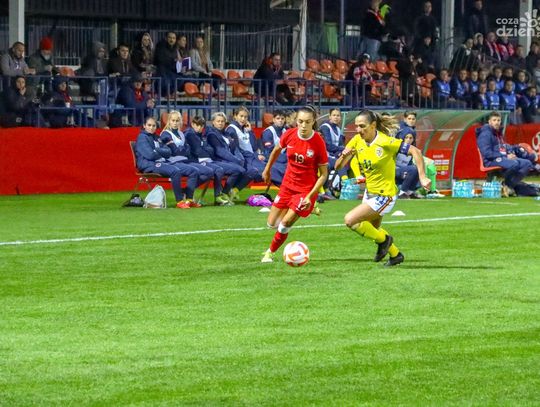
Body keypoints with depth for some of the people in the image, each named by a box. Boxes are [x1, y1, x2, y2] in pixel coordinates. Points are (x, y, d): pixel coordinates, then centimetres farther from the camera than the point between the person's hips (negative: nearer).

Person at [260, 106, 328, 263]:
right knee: (271, 223, 8)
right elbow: (277, 150, 14)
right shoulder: (289, 135, -10)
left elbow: (323, 174, -12)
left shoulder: (318, 143, -21)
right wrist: (267, 170, 24)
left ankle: (270, 252, 14)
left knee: (284, 225, -12)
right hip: (288, 184, 5)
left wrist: (310, 196, -19)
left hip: (307, 189, -5)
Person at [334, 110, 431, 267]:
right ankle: (395, 254, 48)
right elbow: (338, 166, -6)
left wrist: (422, 177, -28)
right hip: (369, 193, 8)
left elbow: (415, 152, -23)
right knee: (373, 229, 25)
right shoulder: (357, 141, -6)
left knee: (350, 220, -18)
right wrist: (344, 156, -28)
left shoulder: (386, 142, -24)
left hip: (384, 195, -8)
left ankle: (383, 240, 4)